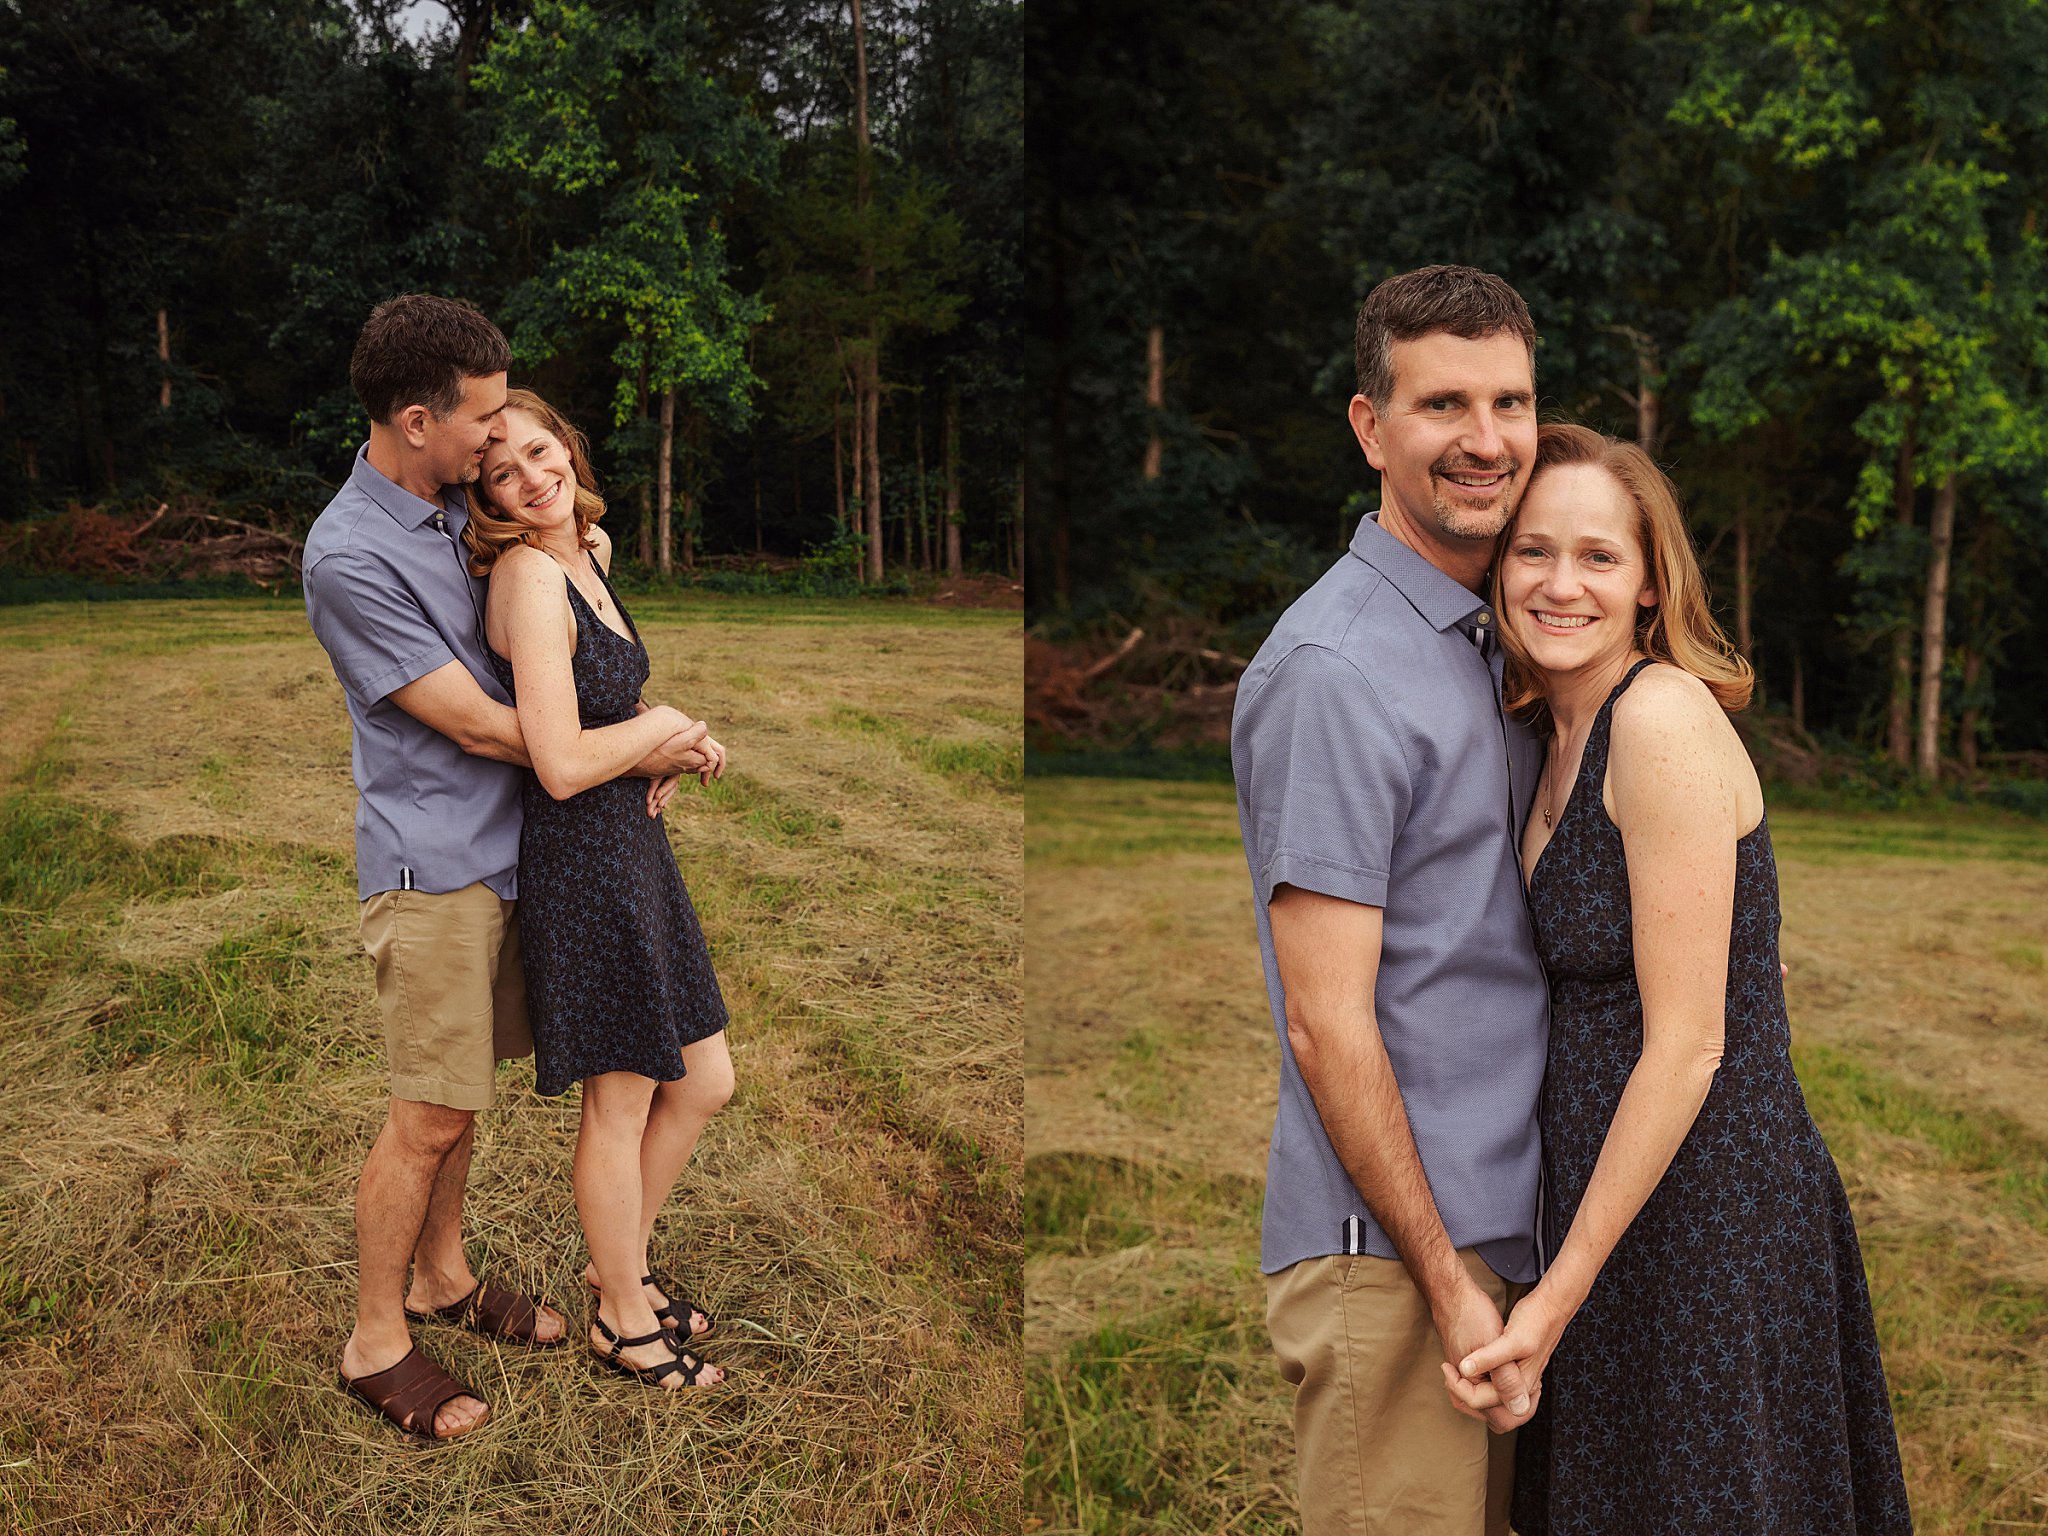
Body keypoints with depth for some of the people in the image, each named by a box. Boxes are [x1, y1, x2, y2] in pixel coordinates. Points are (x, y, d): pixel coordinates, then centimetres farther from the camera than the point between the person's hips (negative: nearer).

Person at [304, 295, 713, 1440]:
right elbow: (476, 725, -19)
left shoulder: (458, 506, 6)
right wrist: (638, 752, -12)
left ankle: (443, 1274, 34)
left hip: (502, 849, 8)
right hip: (432, 865, -8)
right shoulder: (349, 556, -20)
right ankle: (377, 1340, 14)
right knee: (432, 1113, -1)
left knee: (467, 1088, 17)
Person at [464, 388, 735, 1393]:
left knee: (703, 1085, 17)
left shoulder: (589, 553, 8)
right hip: (579, 858, -9)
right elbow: (563, 764, -26)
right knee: (620, 1104, 6)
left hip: (632, 842, 9)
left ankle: (618, 1262, 38)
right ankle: (624, 1320, 26)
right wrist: (665, 725, -9)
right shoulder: (529, 576, -20)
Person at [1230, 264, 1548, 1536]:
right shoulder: (1334, 670, -16)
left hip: (1500, 1233, 9)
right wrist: (1446, 1279, -15)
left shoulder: (1488, 646, 13)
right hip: (1388, 1251, -9)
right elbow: (1328, 1027, -18)